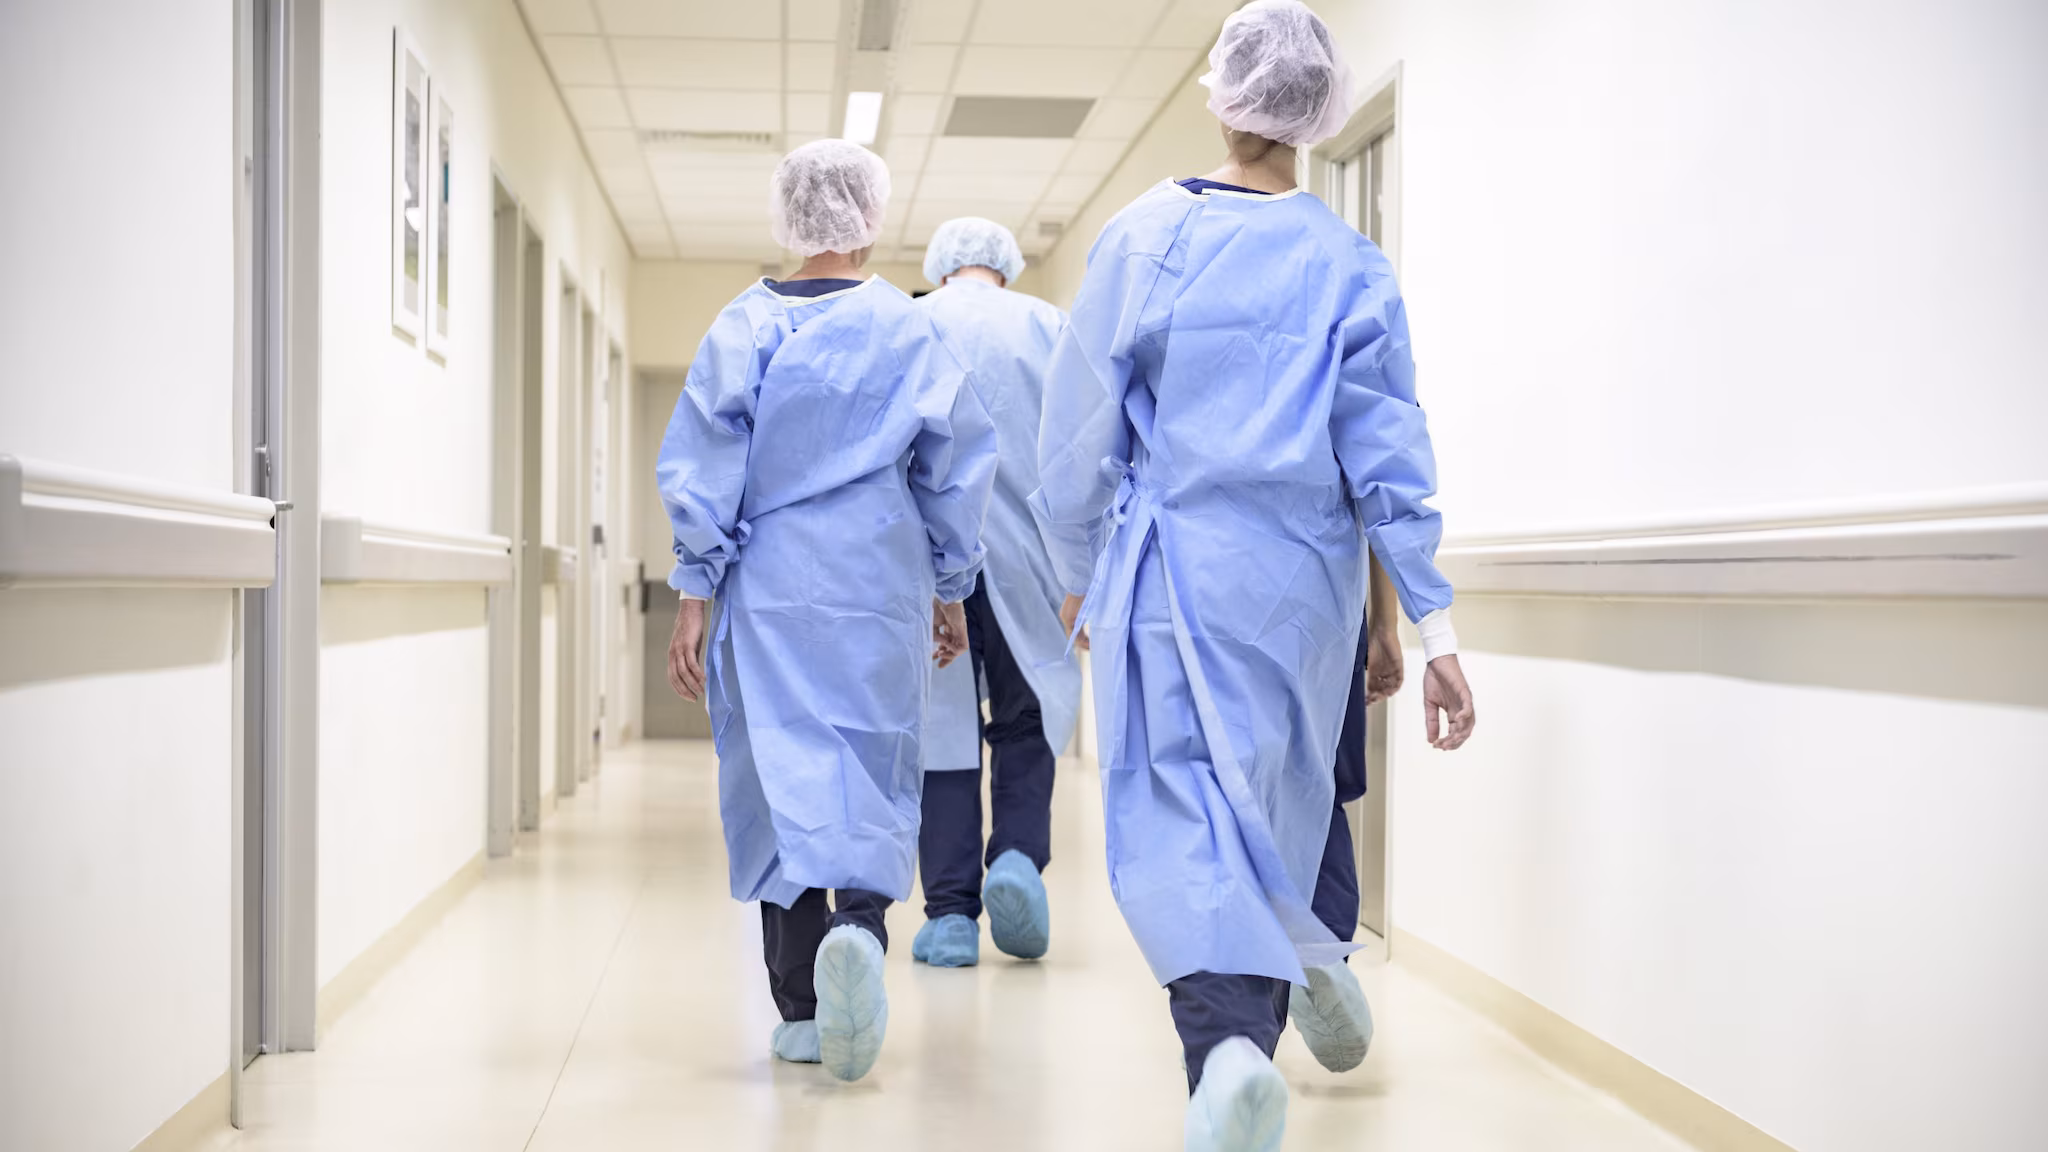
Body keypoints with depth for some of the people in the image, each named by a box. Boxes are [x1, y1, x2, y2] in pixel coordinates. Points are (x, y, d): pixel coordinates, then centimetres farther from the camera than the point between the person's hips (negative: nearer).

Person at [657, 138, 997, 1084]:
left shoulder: (744, 326, -1)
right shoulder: (908, 332, 0)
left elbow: (701, 464, -3)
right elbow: (956, 469, 4)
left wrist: (692, 597, 1)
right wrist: (951, 591, 15)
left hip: (769, 587, 0)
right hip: (878, 588, 0)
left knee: (782, 769, 5)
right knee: (870, 770, 6)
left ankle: (801, 1010, 6)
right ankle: (859, 921, -22)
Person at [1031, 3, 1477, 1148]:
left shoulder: (1145, 237, -3)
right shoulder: (1349, 262, 0)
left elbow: (1081, 430, 0)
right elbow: (1389, 455, -2)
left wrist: (1082, 573, 15)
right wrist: (1436, 629, -1)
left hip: (1176, 563, -3)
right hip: (1309, 578, 3)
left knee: (1179, 811, -6)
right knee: (1281, 793, 22)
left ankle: (1231, 1039, -27)